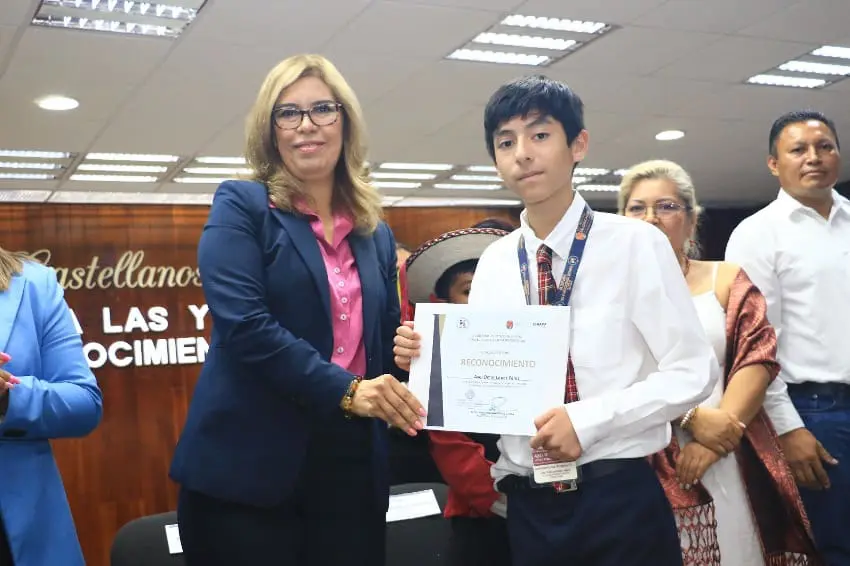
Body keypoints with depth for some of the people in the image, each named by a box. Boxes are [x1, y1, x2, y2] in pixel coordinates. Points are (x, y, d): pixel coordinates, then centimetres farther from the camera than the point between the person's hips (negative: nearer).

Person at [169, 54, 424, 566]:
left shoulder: (376, 235, 14)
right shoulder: (241, 206, -1)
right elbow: (243, 324, -15)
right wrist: (346, 390, -20)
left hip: (352, 470, 5)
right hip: (248, 470, -4)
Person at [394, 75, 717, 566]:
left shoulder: (637, 244, -6)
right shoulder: (493, 263, 5)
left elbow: (693, 373, -8)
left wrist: (588, 419, -17)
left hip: (621, 498, -3)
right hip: (529, 506, 3)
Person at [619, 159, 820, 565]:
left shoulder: (729, 279, 10)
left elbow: (758, 358, 0)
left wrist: (719, 431, -13)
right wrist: (692, 419, -14)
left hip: (728, 461, 1)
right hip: (641, 463, -1)